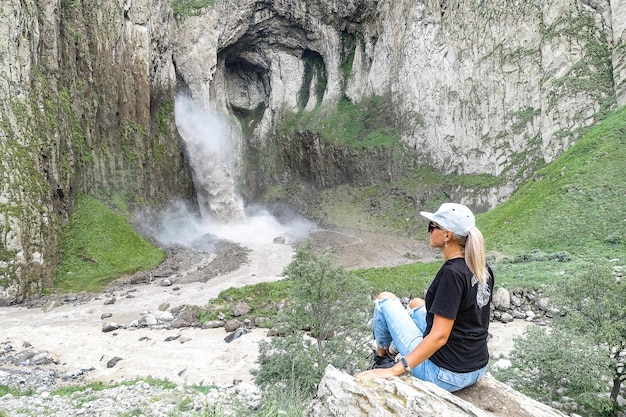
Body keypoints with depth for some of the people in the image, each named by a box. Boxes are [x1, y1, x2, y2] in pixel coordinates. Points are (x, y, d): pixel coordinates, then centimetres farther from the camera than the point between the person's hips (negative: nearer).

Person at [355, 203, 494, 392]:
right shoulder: (482, 269, -1)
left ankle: (382, 357, 30)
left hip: (446, 375, -8)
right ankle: (392, 353, 41)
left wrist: (394, 371, -23)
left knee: (385, 299, 7)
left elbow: (439, 337, -26)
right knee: (416, 304, 27)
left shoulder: (452, 273, -25)